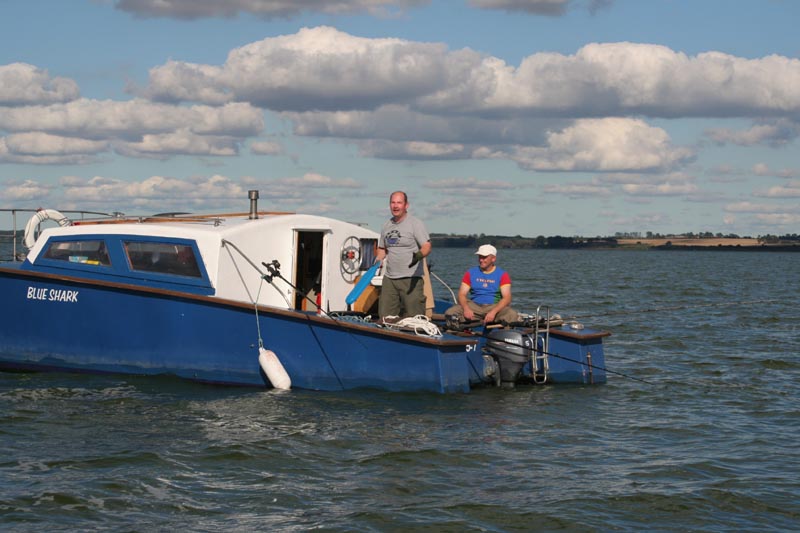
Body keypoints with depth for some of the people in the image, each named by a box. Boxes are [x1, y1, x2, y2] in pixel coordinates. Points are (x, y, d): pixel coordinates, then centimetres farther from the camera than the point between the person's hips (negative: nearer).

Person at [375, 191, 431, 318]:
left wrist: (419, 255, -33)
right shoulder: (386, 226, 16)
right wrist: (377, 260, 8)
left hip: (411, 278, -6)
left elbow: (427, 246, -12)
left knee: (413, 317, -10)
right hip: (389, 278, 6)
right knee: (385, 316, 3)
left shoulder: (415, 223, -3)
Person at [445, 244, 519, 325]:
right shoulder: (470, 273, 10)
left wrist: (493, 312, -27)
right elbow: (462, 294, 2)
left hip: (495, 306, -2)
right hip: (474, 306, 2)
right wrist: (466, 308, -22)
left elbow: (506, 298, -8)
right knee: (450, 313, -26)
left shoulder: (502, 275, 3)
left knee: (512, 315, -36)